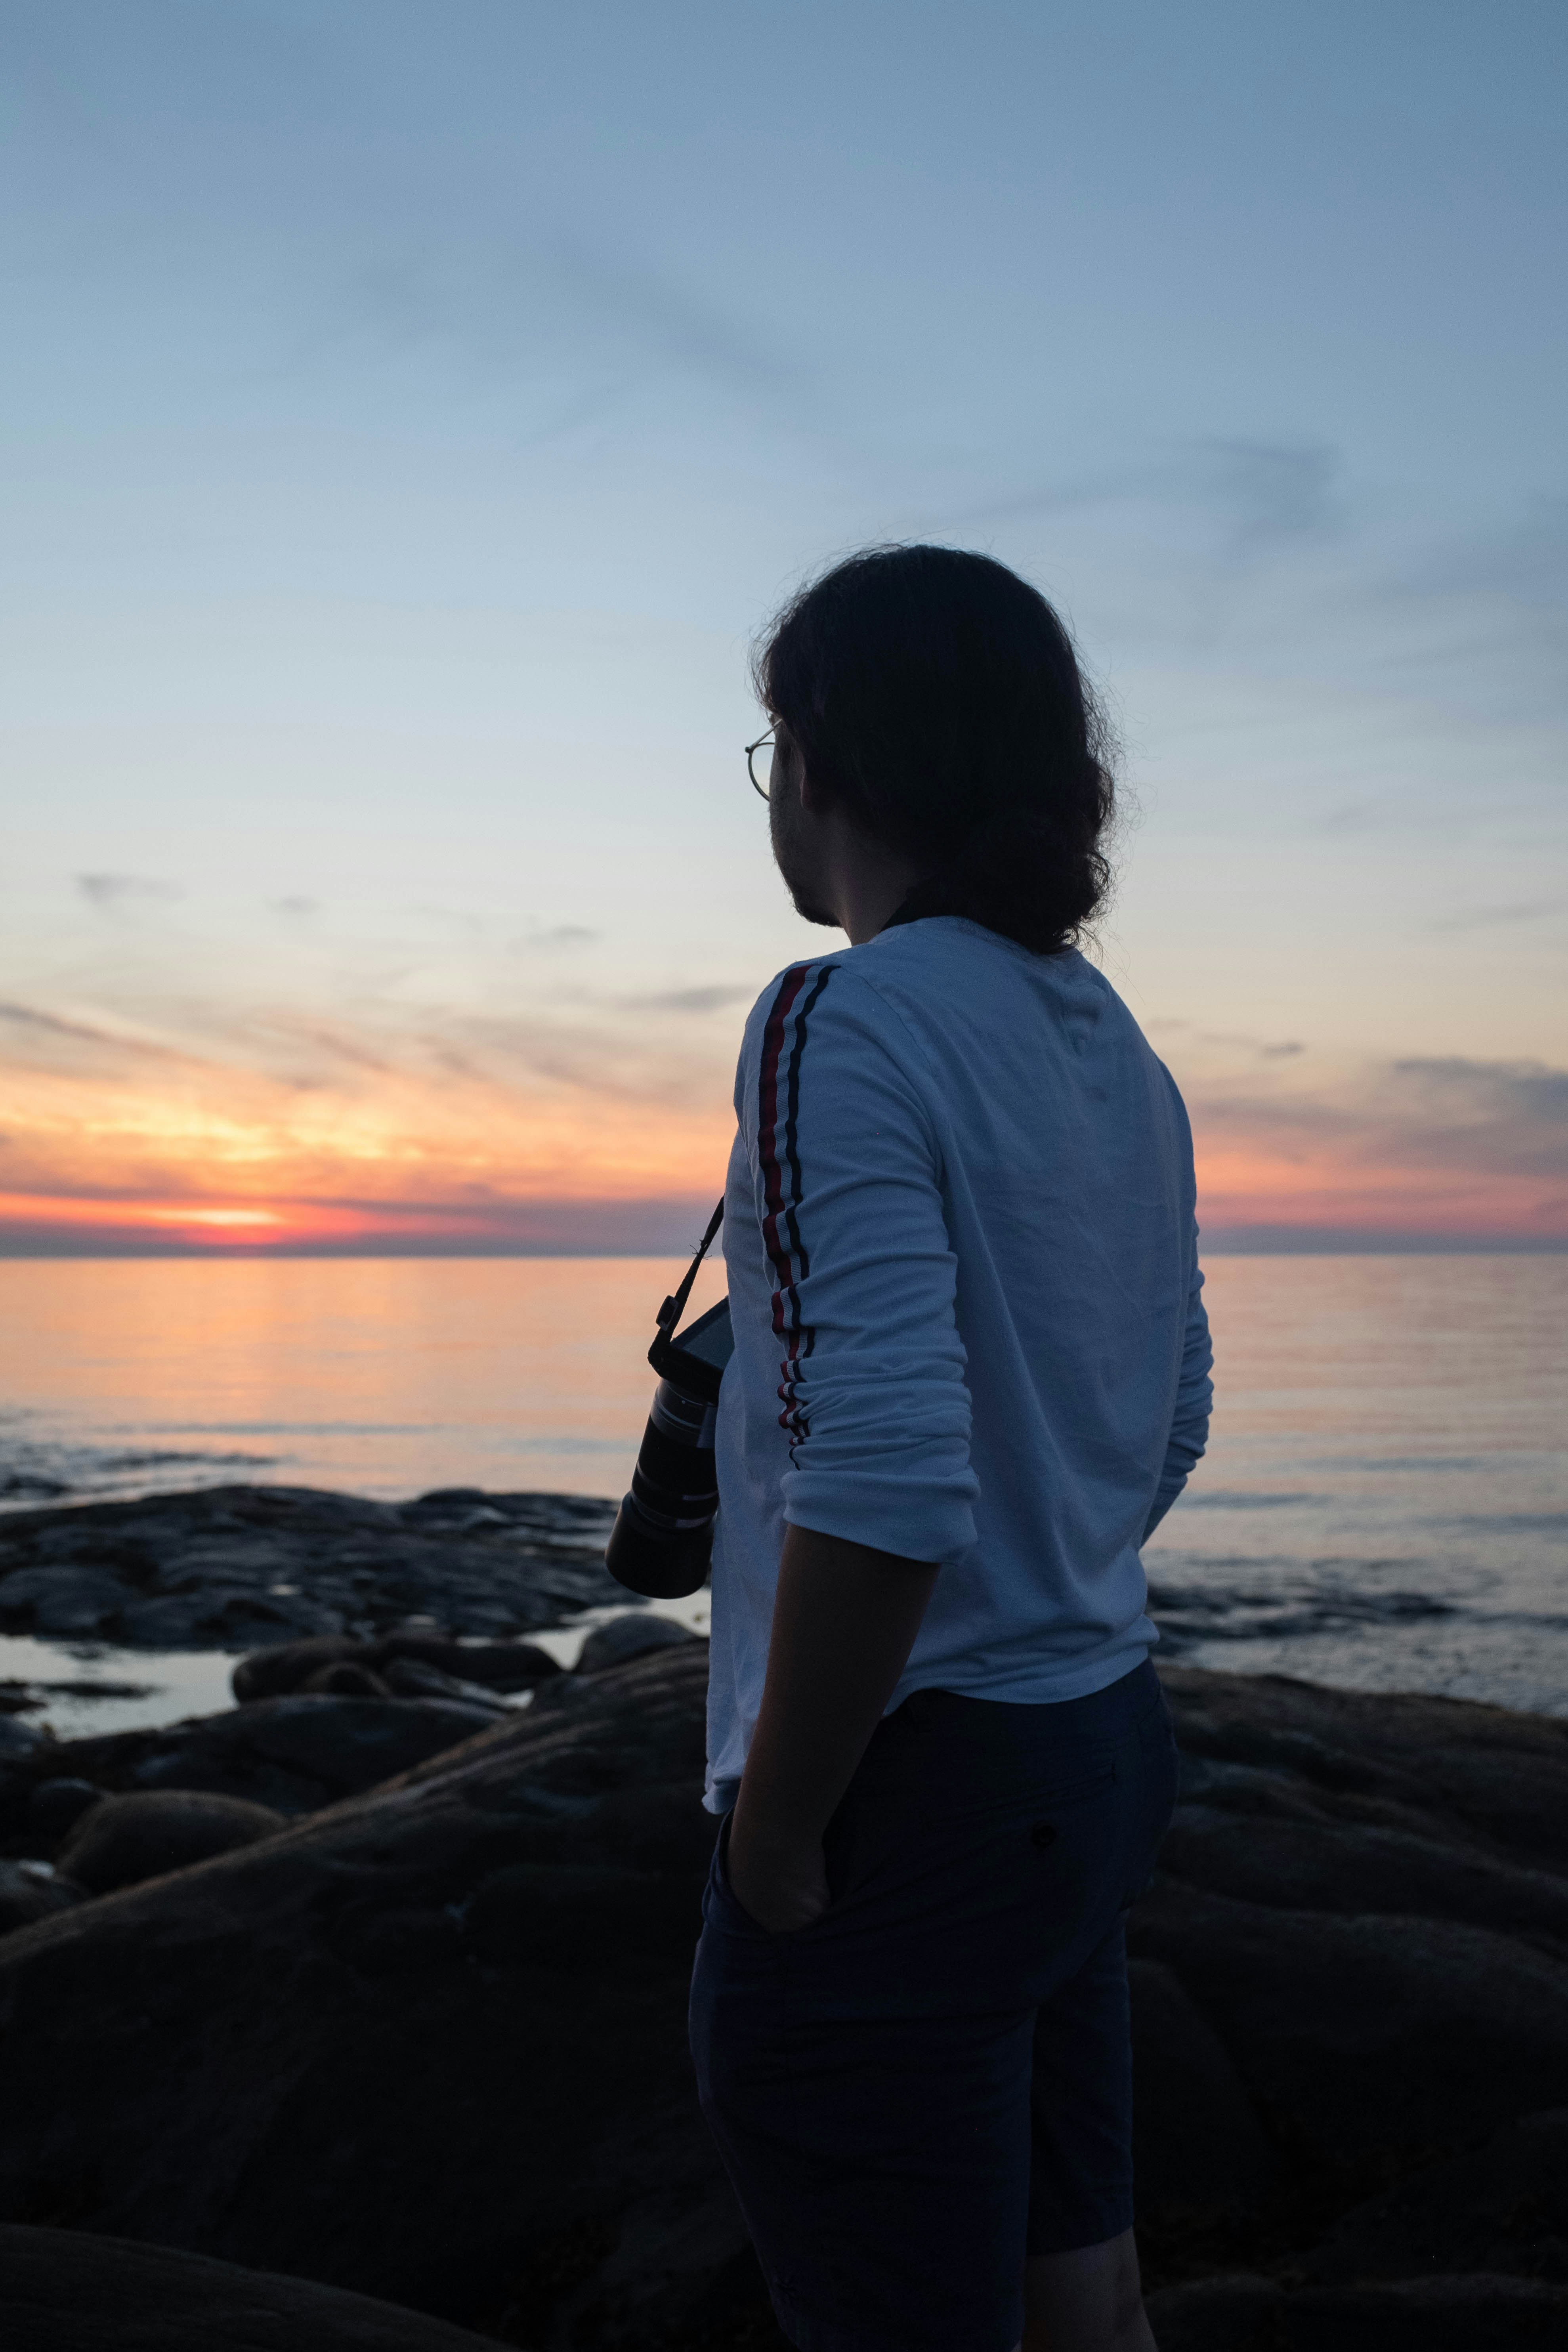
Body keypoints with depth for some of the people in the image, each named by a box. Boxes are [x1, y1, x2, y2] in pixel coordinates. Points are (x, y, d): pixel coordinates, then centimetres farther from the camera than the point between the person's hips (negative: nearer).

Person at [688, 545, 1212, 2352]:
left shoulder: (843, 1027, -18)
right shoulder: (1116, 1052, 9)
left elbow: (885, 1482, -27)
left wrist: (771, 1840, -16)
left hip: (918, 1798, -9)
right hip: (1098, 1756, 9)